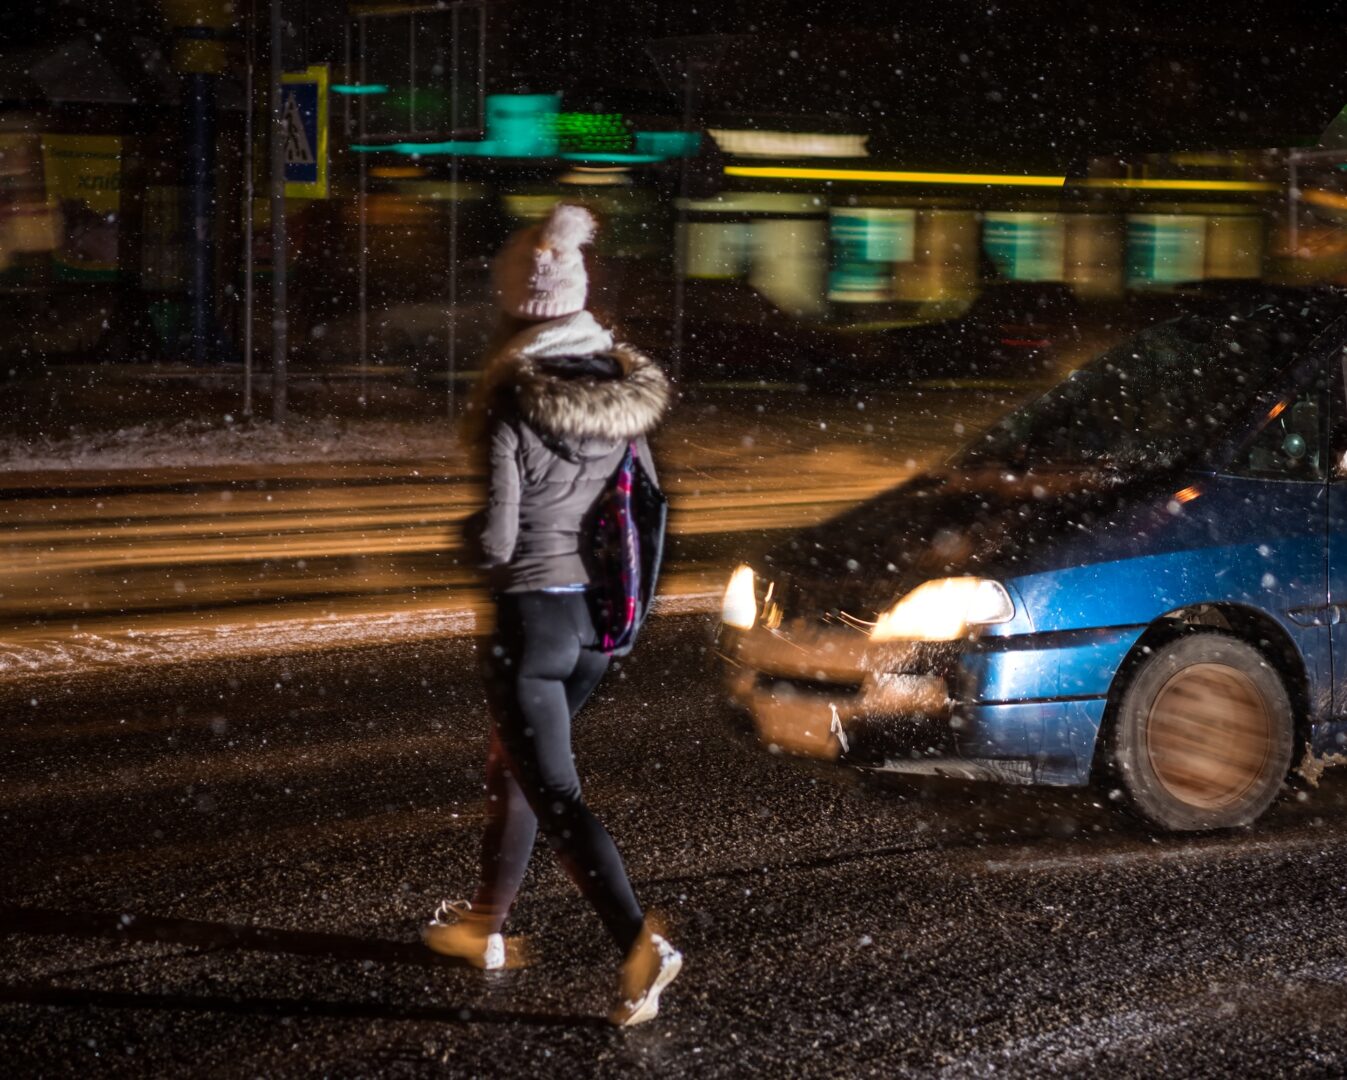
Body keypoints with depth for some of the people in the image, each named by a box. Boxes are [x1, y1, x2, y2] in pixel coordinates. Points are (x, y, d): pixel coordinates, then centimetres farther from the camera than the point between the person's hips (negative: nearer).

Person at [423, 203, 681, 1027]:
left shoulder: (513, 403, -17)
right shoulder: (624, 393, 1)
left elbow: (496, 539, -18)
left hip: (532, 612, -7)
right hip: (596, 616, 7)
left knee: (556, 794, -5)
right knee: (516, 765, 24)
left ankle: (640, 942, -20)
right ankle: (486, 923, 38)